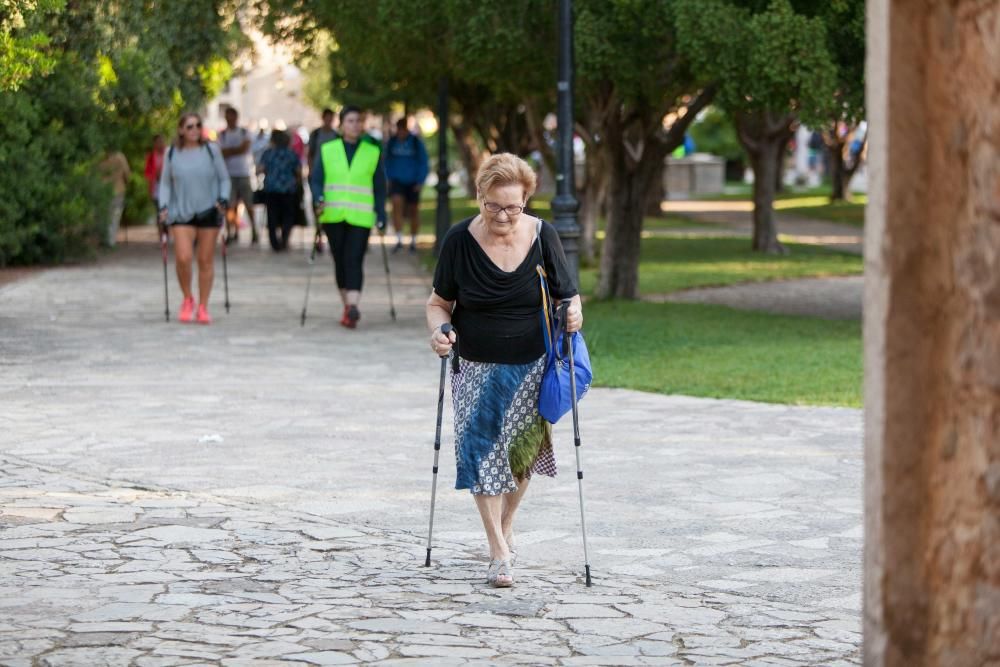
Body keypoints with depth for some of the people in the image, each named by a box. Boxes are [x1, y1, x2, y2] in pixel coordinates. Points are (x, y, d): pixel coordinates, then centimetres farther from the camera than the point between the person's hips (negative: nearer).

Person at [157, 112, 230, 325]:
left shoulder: (211, 151, 4)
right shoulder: (172, 153, 5)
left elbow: (224, 179, 9)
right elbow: (165, 182, 12)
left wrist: (223, 200, -7)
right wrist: (163, 207, 0)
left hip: (208, 212, 0)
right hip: (181, 213, 0)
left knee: (205, 261, 3)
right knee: (183, 258, -14)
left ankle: (203, 307, 12)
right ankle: (187, 299, 9)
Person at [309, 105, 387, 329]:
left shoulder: (373, 151, 8)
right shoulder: (327, 149, 8)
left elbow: (379, 186, 9)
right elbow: (315, 178, 4)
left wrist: (381, 216, 4)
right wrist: (318, 199, -15)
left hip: (360, 217, -2)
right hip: (333, 216, 2)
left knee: (354, 260, -15)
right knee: (340, 260, 6)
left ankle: (352, 307, -26)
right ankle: (347, 305, 19)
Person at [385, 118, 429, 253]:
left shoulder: (416, 142, -5)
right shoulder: (392, 142, 1)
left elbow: (423, 163, 0)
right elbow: (388, 161, 13)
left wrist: (420, 181, -6)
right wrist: (389, 178, 6)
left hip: (412, 182, 0)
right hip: (397, 180, 0)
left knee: (413, 210, 8)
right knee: (397, 202, -22)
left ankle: (413, 241, 25)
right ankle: (399, 240, -23)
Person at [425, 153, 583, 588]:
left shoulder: (542, 236, -6)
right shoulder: (460, 240, -8)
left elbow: (568, 295, 2)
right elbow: (440, 302, 1)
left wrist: (574, 313, -21)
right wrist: (438, 331, -21)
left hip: (531, 369, 1)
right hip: (477, 370, -1)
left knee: (519, 454, 9)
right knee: (481, 451, -11)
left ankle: (504, 528, 33)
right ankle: (499, 553, -8)